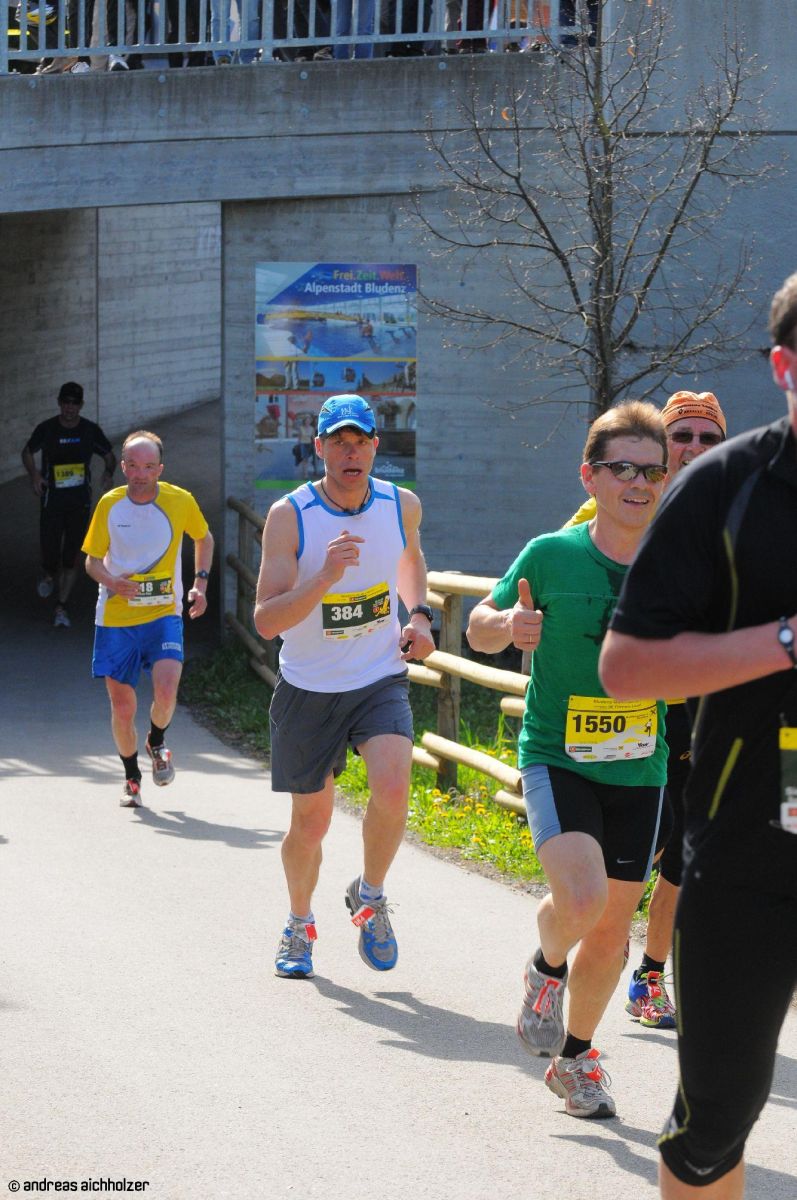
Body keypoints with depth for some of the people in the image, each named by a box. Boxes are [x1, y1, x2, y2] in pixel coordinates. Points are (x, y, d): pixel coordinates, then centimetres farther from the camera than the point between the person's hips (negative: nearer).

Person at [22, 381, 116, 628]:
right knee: (51, 557, -5)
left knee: (70, 560, 2)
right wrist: (33, 474, -5)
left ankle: (62, 608, 15)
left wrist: (109, 472, -7)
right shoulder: (47, 429, -5)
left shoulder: (91, 431, -2)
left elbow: (110, 456, 13)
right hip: (52, 503, -1)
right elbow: (27, 452, 12)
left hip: (80, 503, 1)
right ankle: (47, 575, 32)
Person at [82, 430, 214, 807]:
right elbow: (93, 560, 5)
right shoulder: (110, 505, -5)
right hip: (115, 617, 1)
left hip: (164, 614, -1)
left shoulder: (181, 501, -6)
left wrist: (200, 582, 3)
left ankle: (156, 743, 12)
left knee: (166, 691, -22)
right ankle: (132, 778, 29)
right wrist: (111, 581, -17)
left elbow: (204, 538, 15)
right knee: (122, 708, 3)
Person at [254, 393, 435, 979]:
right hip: (308, 690, -1)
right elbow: (266, 621, -21)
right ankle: (300, 926, 37)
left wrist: (419, 616, 5)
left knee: (392, 789, -24)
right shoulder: (289, 516, -15)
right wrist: (325, 576, -35)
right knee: (311, 821, 9)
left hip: (381, 682, 1)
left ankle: (370, 897, 4)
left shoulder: (402, 505, -4)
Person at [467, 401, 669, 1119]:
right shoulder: (551, 556, -10)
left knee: (612, 926, 10)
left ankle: (574, 1056, 33)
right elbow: (479, 628, 3)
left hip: (640, 770, 3)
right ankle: (547, 969, 10)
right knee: (581, 898, -25)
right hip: (557, 758, -3)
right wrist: (507, 625, -20)